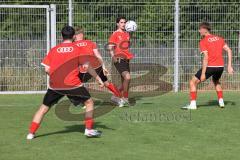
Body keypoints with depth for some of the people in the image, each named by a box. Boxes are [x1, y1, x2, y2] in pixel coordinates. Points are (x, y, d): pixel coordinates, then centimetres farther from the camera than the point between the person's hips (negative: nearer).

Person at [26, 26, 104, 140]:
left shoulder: (54, 50, 8)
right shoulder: (77, 49, 3)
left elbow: (47, 69, 3)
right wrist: (98, 78, 11)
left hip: (54, 85, 2)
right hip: (72, 84, -2)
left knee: (44, 108, 15)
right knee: (89, 102, 16)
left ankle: (31, 133, 8)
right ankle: (89, 130, 9)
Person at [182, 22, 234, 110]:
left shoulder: (203, 41, -5)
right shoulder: (219, 38, 14)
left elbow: (206, 57, -15)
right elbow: (229, 50, 9)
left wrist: (203, 73, -15)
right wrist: (229, 66, 10)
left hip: (210, 66, -6)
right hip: (220, 66, 7)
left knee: (193, 82, 4)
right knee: (216, 81, 36)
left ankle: (193, 104, -5)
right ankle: (221, 102, 27)